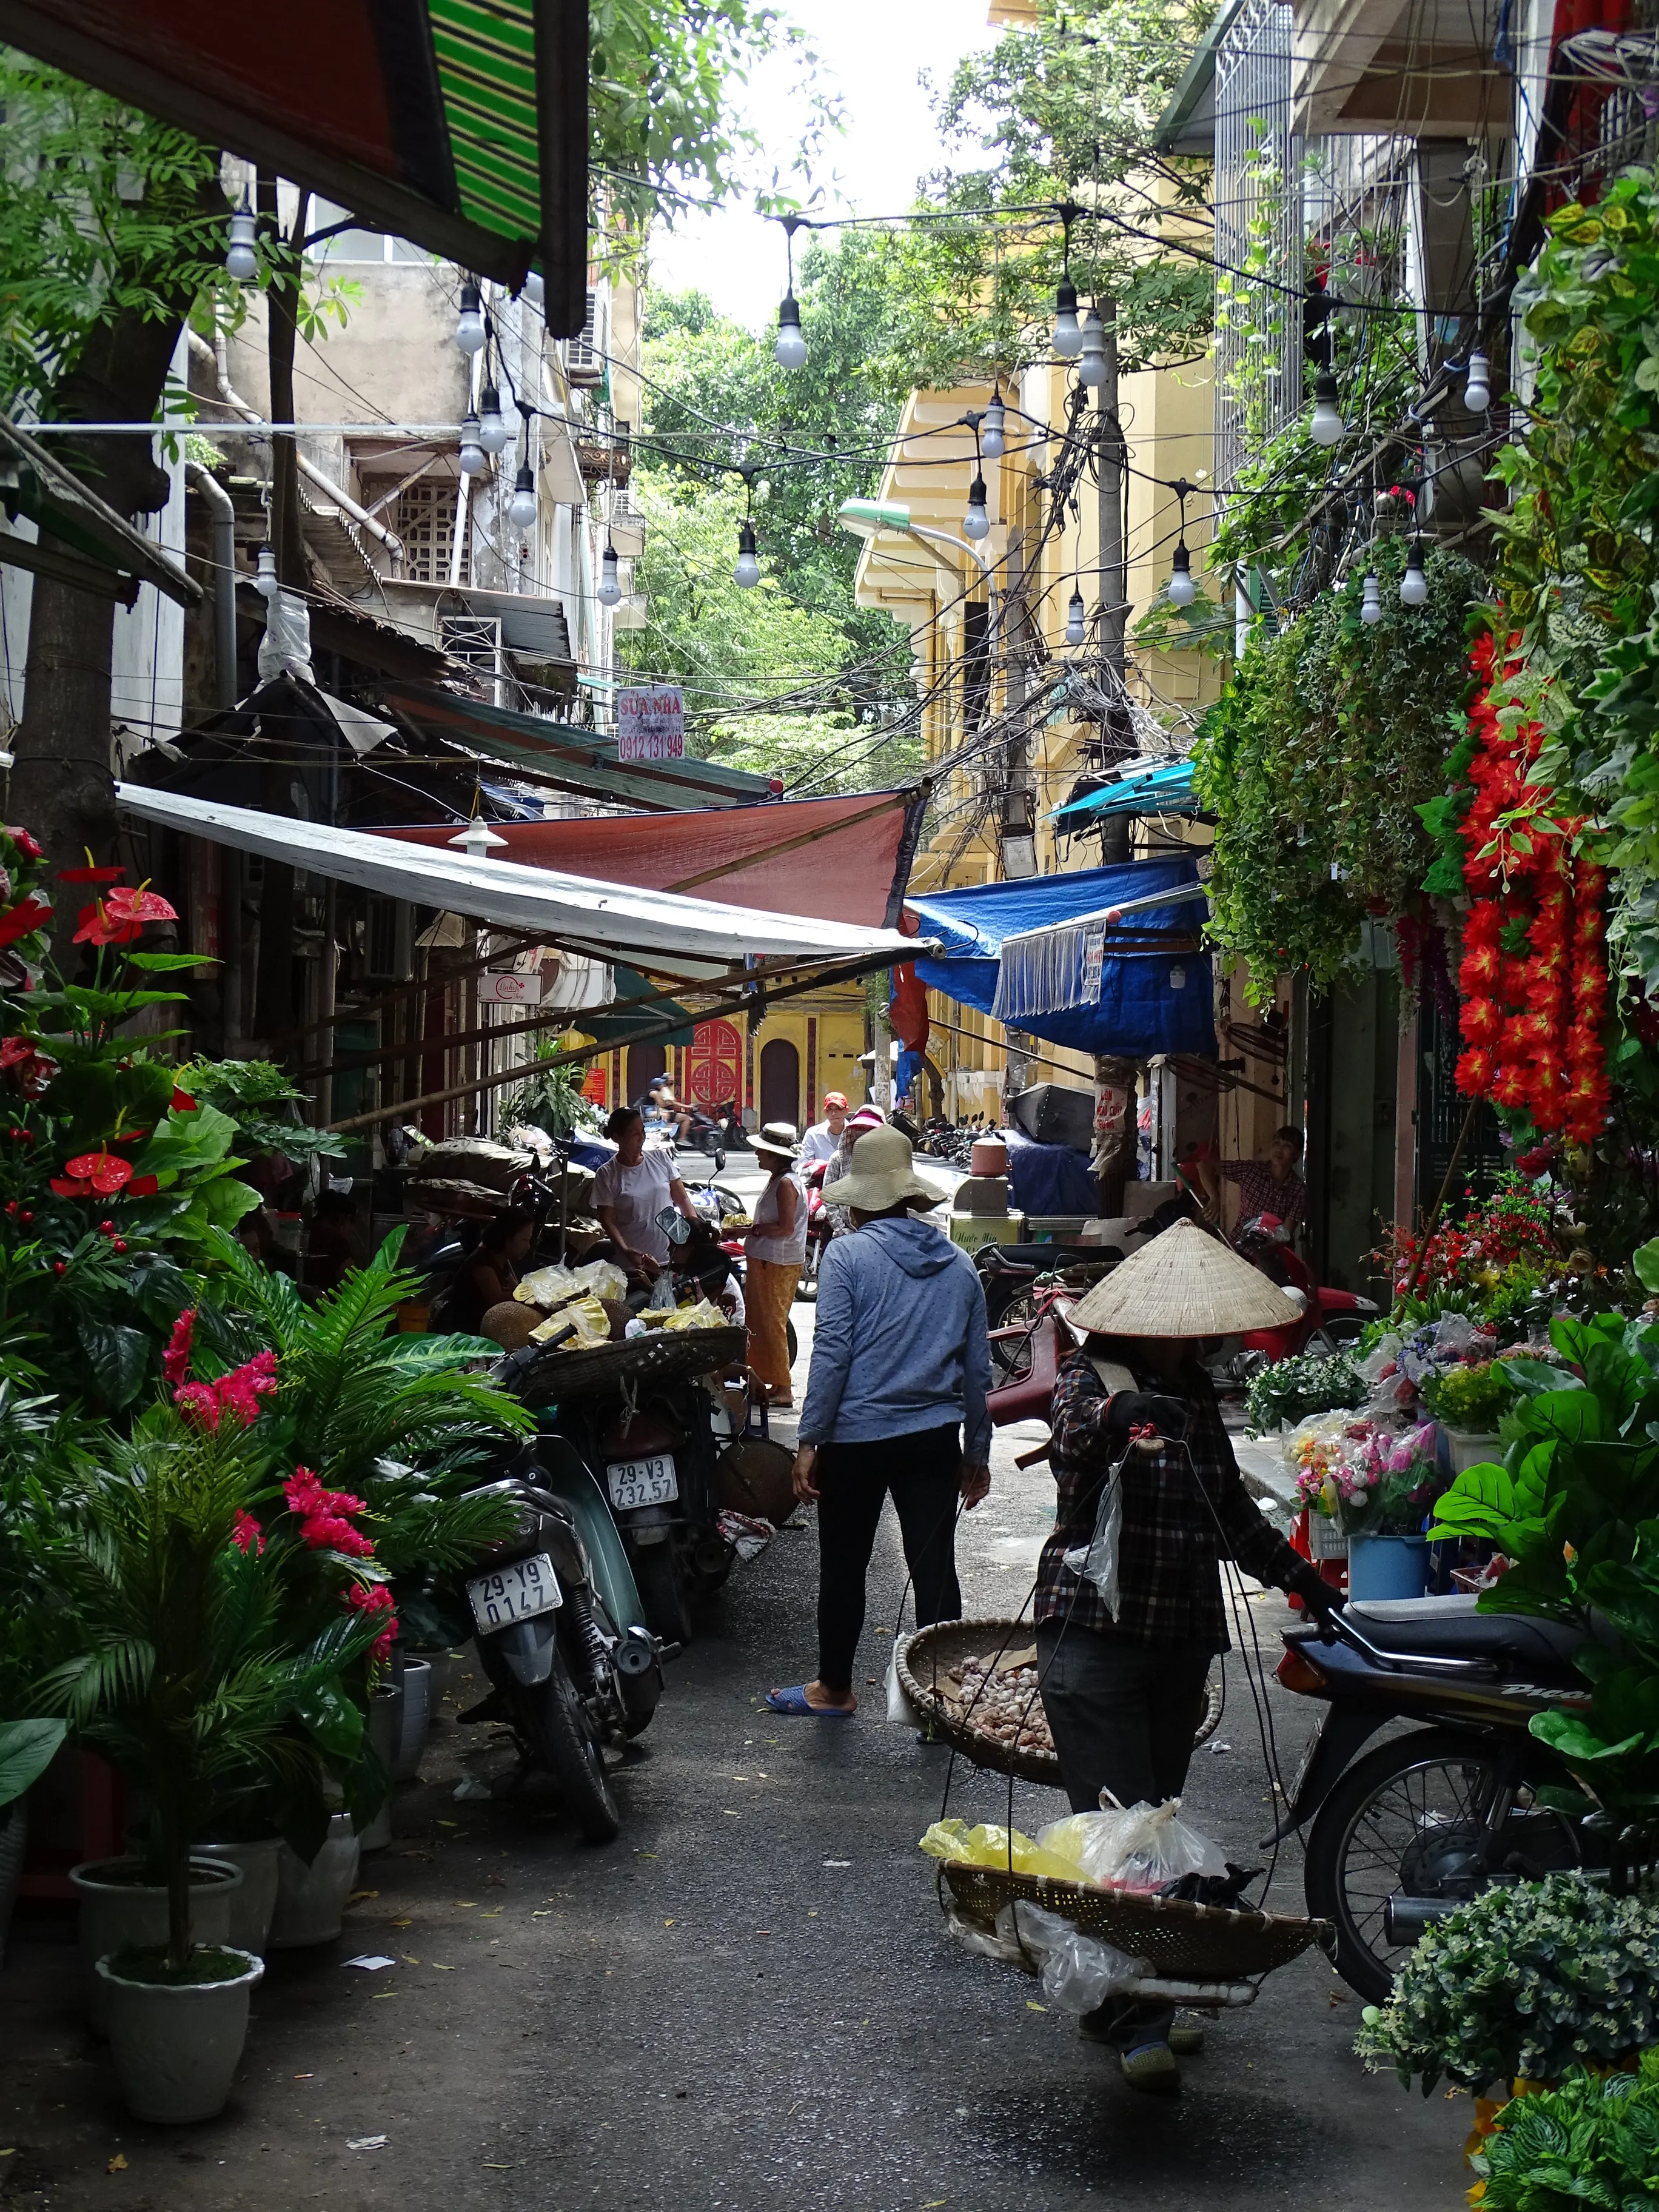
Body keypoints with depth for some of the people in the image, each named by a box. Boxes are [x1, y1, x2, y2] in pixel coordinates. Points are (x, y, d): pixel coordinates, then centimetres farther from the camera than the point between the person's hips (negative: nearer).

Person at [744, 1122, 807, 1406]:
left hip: (777, 1265, -11)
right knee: (758, 1323, 15)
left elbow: (785, 1228, -23)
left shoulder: (787, 1183, -17)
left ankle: (783, 1389, -2)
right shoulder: (777, 1179, 15)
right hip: (765, 1261, 11)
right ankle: (760, 1380, 22)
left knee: (771, 1324, -6)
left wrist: (752, 1230, -15)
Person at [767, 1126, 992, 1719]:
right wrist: (977, 1452, 19)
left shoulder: (848, 1256, -7)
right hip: (935, 1439, 4)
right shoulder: (958, 1265, 7)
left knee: (843, 1565, 12)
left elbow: (831, 1353, -13)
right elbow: (978, 1368, 11)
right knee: (935, 1568, 5)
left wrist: (810, 1441, -10)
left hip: (857, 1438, -3)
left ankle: (833, 1688, 25)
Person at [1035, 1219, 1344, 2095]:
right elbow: (1073, 1447, -26)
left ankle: (1113, 1999, 14)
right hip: (1094, 1633, -6)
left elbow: (1234, 1513, 25)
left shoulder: (1195, 1397, 15)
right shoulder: (1088, 1378, -4)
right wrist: (1117, 1415, -46)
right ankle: (1138, 2022, -12)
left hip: (1183, 1637, 6)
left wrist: (1307, 1582, 26)